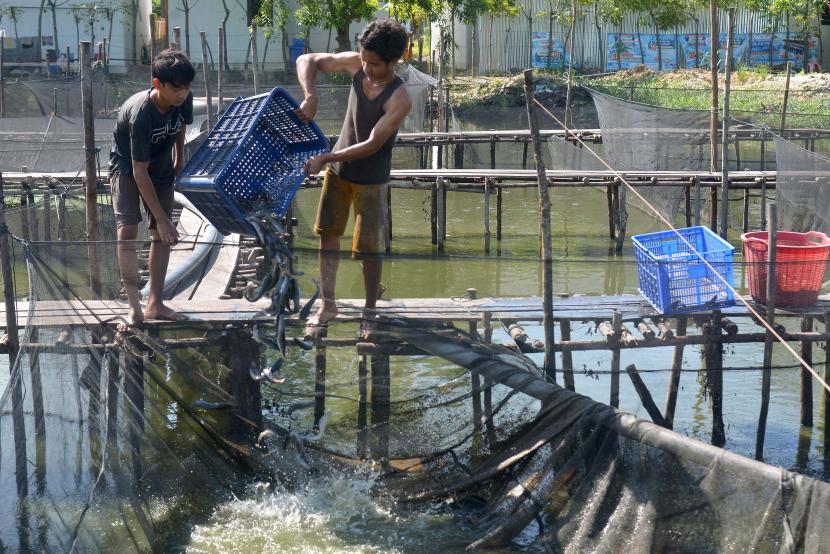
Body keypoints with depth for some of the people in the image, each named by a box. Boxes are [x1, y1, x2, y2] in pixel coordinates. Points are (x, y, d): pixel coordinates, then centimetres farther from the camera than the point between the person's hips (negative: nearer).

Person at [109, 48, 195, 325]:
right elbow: (140, 171, -33)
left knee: (162, 235, 1)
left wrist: (179, 159, 18)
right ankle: (134, 306, -20)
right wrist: (161, 217, -31)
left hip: (161, 167, 6)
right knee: (127, 230, -22)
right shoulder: (141, 113, -37)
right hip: (127, 166, -6)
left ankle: (155, 304, 7)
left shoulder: (183, 100, -20)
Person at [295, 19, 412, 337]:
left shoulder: (399, 100, -27)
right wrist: (311, 96, -25)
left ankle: (370, 312, 19)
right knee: (327, 233, 11)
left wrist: (324, 159, -24)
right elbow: (306, 61, -6)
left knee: (368, 248, 1)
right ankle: (327, 305, 23)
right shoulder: (356, 64, -12)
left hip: (371, 179, -5)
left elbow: (372, 145, -26)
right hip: (338, 168, 6)